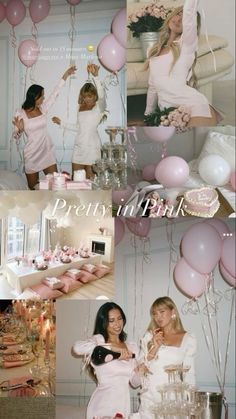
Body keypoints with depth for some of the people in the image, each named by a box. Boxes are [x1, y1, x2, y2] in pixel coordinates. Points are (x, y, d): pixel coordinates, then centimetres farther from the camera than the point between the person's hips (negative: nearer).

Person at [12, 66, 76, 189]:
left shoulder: (43, 108, 2)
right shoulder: (21, 113, -10)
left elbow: (55, 93, 5)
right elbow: (16, 136, -5)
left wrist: (65, 75, 4)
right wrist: (19, 129, -28)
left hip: (47, 152, 4)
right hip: (31, 155, -4)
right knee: (33, 187, 7)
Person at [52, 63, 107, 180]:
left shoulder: (99, 107, -5)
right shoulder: (81, 107, 14)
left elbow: (101, 95, -28)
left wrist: (95, 76, -40)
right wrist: (61, 123, 24)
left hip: (92, 146, -6)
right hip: (79, 146, 6)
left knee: (90, 179, -3)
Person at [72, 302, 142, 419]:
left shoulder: (132, 347, 12)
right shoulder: (99, 340, -5)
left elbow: (135, 383, 15)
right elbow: (77, 348, -28)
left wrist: (139, 371, -7)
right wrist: (112, 346, -29)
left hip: (124, 406, 5)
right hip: (102, 407, -5)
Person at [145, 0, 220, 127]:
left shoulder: (186, 44, 5)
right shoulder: (156, 50, 21)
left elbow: (189, 14, -14)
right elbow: (153, 86, 28)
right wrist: (148, 115, 30)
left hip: (195, 107, -6)